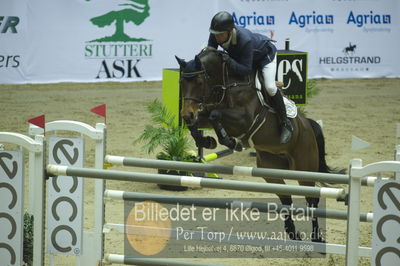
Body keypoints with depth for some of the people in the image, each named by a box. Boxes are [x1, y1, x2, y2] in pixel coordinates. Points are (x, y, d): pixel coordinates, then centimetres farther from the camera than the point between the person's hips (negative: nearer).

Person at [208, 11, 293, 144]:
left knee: (270, 87, -22)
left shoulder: (245, 39, -46)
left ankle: (285, 124, -4)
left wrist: (229, 62, -55)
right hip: (239, 56, 7)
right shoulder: (215, 36, -29)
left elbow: (246, 69, -41)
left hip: (265, 54, -7)